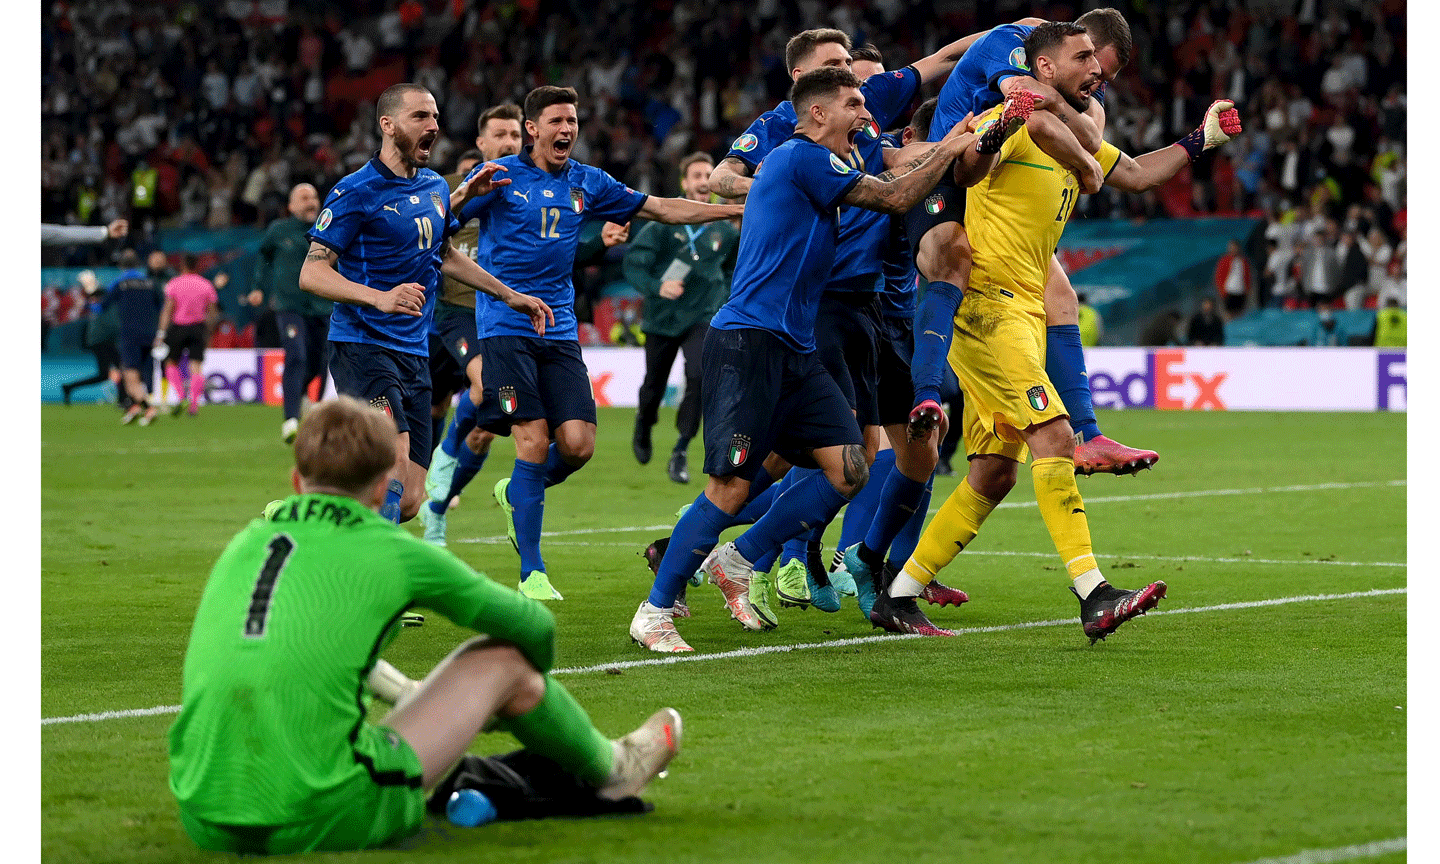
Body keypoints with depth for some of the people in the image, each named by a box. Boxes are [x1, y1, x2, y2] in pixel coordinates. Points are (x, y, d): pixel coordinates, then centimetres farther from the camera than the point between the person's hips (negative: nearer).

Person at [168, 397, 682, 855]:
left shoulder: (243, 545, 14)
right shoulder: (393, 552, 2)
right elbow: (535, 627, 16)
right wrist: (523, 695, 39)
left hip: (204, 826, 5)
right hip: (316, 825, -5)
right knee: (502, 660, 11)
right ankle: (609, 770, 40)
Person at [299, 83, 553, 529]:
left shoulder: (435, 187, 14)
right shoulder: (356, 192, -9)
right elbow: (312, 272, -14)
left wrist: (509, 295, 30)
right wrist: (379, 297, -28)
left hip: (414, 354, 7)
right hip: (362, 346, -7)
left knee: (407, 500, 0)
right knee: (395, 465, -26)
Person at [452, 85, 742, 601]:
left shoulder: (586, 183, 12)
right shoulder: (500, 176, -1)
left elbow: (663, 209, 16)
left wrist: (737, 209, 10)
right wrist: (470, 192, -27)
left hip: (559, 329, 4)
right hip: (506, 327, -4)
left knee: (578, 444, -9)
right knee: (534, 440, -13)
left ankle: (517, 493, 25)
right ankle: (532, 573, -3)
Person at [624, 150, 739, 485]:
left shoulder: (724, 228, -1)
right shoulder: (664, 224, -10)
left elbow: (731, 266, 20)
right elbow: (633, 263, -10)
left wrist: (724, 299, 10)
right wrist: (656, 287, -26)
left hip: (703, 318, 1)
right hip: (662, 318, -1)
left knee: (699, 376, -22)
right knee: (654, 385, 11)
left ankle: (681, 453, -15)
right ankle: (643, 428, 46)